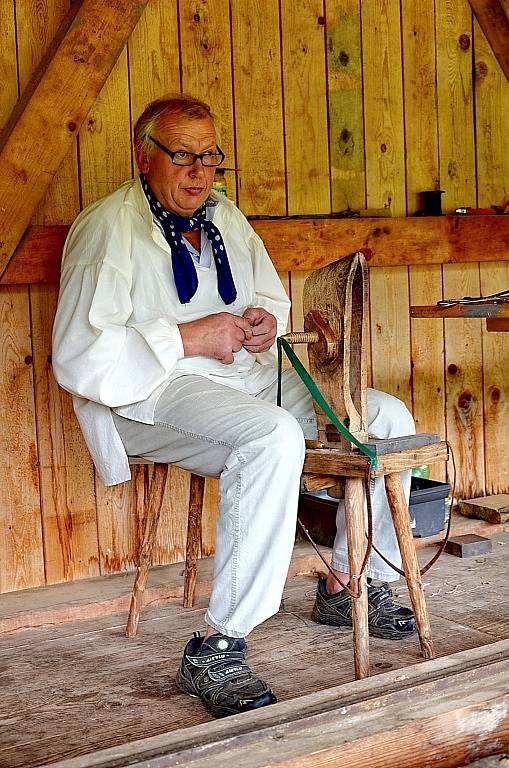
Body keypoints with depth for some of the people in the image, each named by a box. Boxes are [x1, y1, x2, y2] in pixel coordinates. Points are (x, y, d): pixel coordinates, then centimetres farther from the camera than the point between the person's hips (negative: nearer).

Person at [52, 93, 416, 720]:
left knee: (388, 416, -1)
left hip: (247, 375, 9)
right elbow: (78, 358, -18)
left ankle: (345, 586, 11)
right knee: (274, 437, -38)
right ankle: (217, 647, -33)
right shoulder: (108, 228, -9)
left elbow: (274, 299, 29)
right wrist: (190, 338, -19)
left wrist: (266, 320, 3)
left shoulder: (225, 218, 17)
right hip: (155, 396, -8)